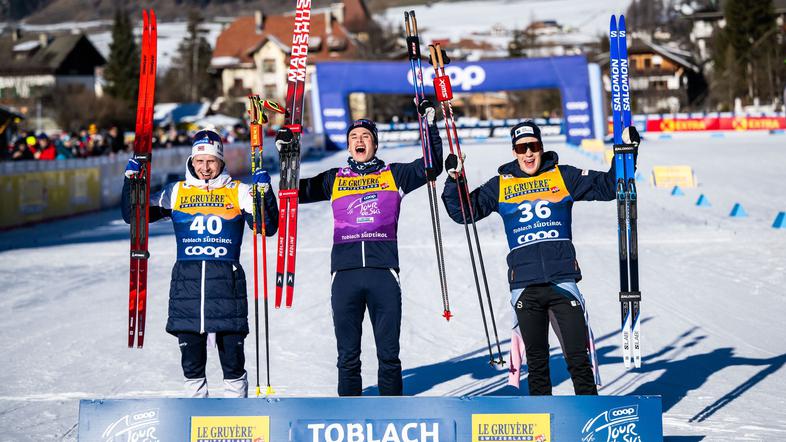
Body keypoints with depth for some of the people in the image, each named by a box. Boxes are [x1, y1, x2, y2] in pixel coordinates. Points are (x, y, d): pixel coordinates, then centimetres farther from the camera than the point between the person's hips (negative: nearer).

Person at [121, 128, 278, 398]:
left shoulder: (238, 192, 7)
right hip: (187, 283, 2)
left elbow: (267, 227, 0)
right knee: (191, 362, 6)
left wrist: (264, 192, -12)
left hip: (227, 282, -2)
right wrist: (132, 181, -1)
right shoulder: (176, 192, 10)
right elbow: (133, 216, 12)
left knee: (233, 360, 0)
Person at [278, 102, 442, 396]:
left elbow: (432, 168, 8)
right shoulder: (334, 179, 17)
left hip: (384, 272, -1)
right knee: (348, 357, 4)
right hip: (345, 274, 1)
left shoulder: (393, 175, 13)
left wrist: (429, 125, 1)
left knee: (388, 355, 2)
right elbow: (298, 192, 19)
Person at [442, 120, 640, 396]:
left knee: (578, 358, -2)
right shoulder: (500, 185, 9)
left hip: (562, 280, -1)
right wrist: (454, 181, -1)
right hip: (524, 287, 1)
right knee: (536, 361, 11)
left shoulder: (563, 176, 7)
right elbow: (464, 211, 14)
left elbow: (607, 187, 10)